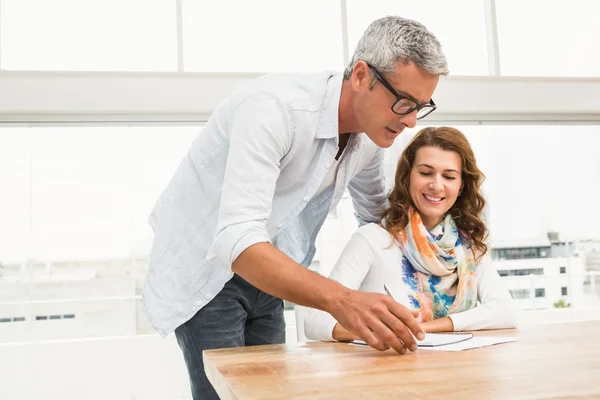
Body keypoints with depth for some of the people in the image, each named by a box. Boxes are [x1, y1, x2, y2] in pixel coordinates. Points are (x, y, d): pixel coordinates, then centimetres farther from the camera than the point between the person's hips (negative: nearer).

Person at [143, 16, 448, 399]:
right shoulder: (275, 107, -30)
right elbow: (237, 241, -40)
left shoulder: (370, 137, -6)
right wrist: (340, 300, -51)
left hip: (266, 275, 7)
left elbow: (377, 215, 11)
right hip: (205, 268, -6)